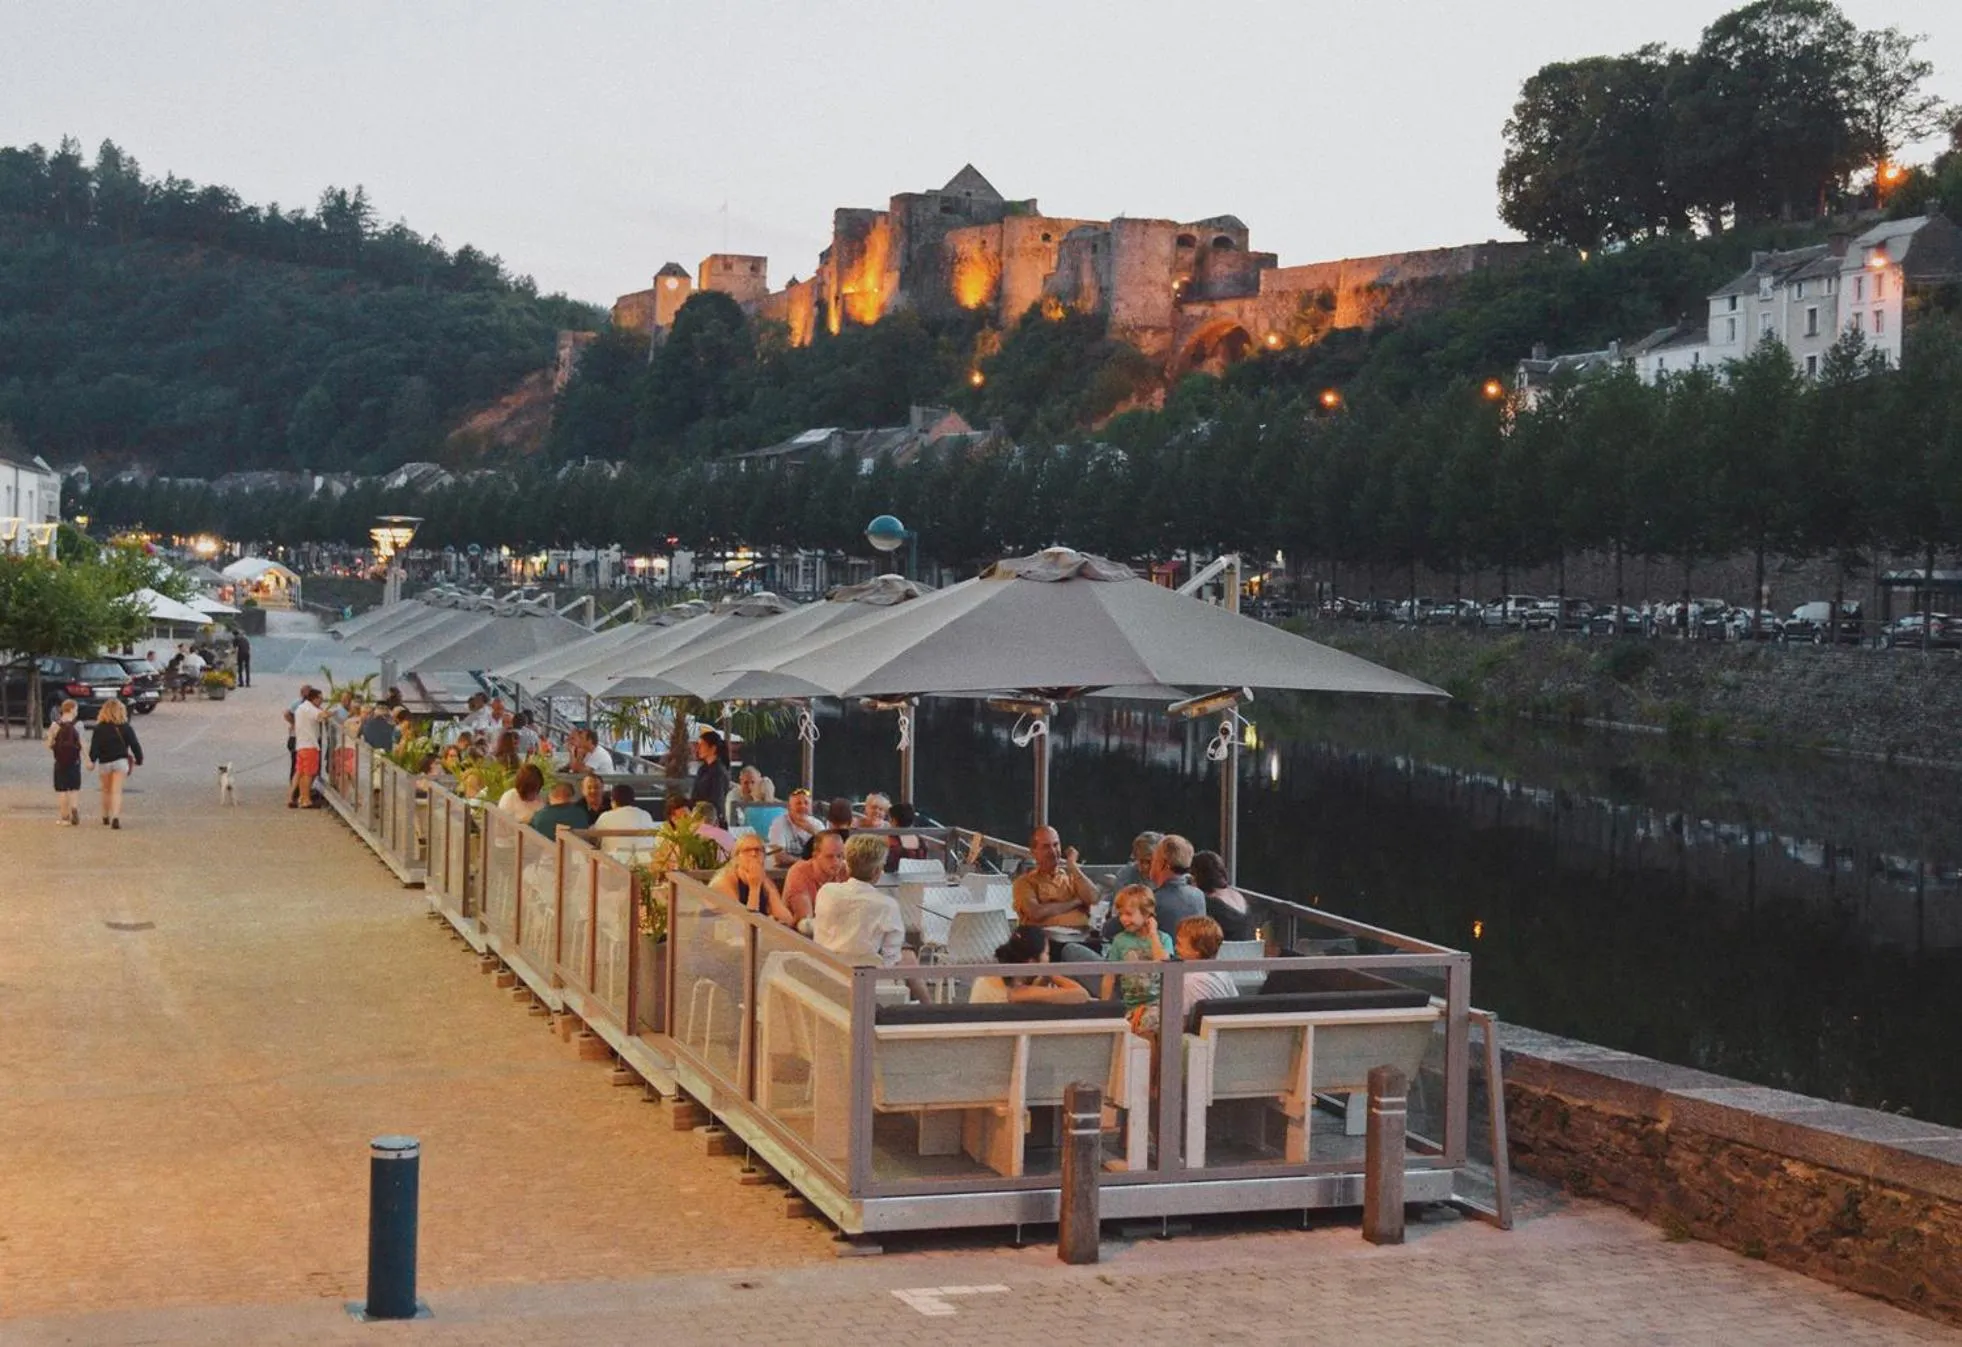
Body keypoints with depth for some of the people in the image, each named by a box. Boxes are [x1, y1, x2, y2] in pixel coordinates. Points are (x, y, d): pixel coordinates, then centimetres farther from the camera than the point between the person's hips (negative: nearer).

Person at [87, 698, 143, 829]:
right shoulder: (125, 728, -2)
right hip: (121, 761, -1)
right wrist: (139, 760, 11)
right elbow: (134, 745, 1)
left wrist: (92, 760, -9)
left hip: (104, 763, 1)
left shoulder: (99, 728, -3)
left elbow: (94, 746, -10)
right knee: (117, 791, -6)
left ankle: (106, 816, 31)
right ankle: (116, 817, -23)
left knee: (106, 790, 19)